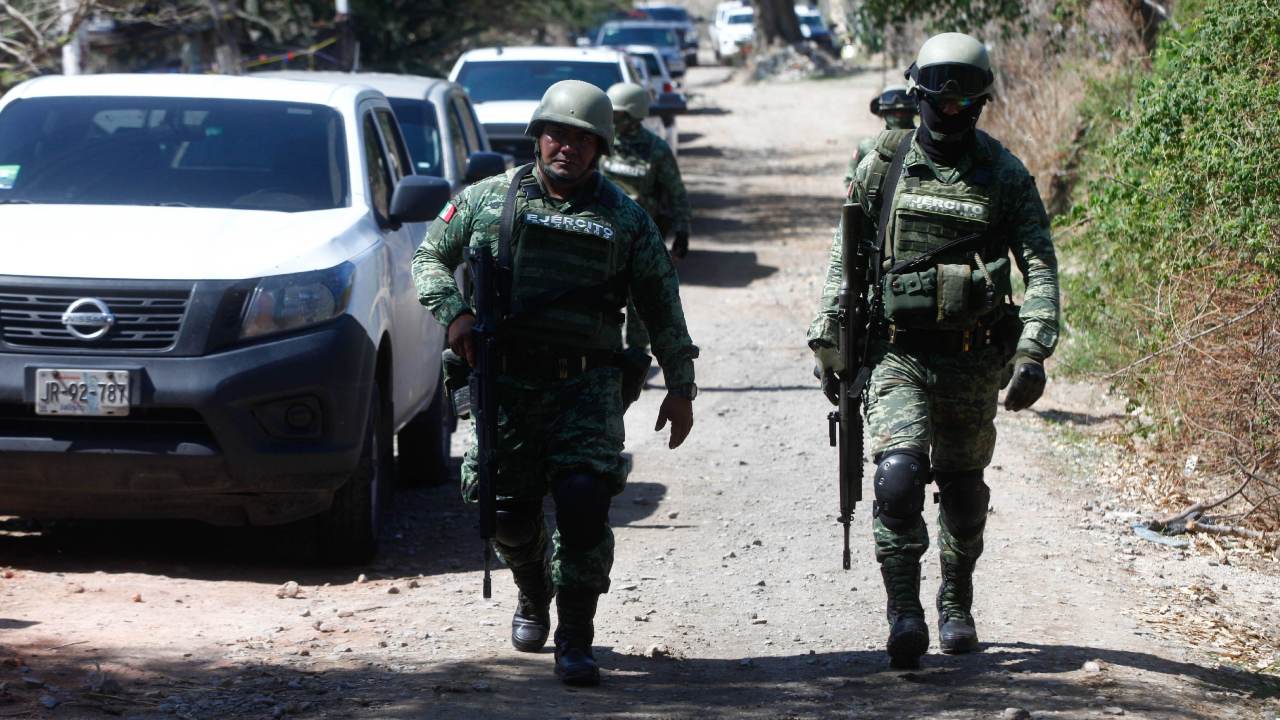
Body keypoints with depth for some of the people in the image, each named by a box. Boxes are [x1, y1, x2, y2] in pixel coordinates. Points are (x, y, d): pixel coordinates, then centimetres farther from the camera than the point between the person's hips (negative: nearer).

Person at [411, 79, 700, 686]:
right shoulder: (490, 199, 7)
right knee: (509, 511, 6)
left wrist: (680, 388, 7)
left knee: (583, 501, -17)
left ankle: (575, 638, -6)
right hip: (506, 380, 1)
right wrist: (453, 313, -4)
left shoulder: (625, 219, 7)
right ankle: (533, 599, 38)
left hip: (586, 385, -1)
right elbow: (430, 257, 15)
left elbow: (662, 306, 11)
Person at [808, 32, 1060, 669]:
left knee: (963, 489, 13)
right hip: (898, 353, -1)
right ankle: (904, 612, -17)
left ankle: (956, 603, 34)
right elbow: (845, 255, 9)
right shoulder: (885, 163, 2)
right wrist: (828, 335, 3)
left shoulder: (1005, 175, 1)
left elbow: (1041, 265, -2)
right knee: (898, 475, -20)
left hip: (973, 362, 1)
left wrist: (1033, 350, -13)